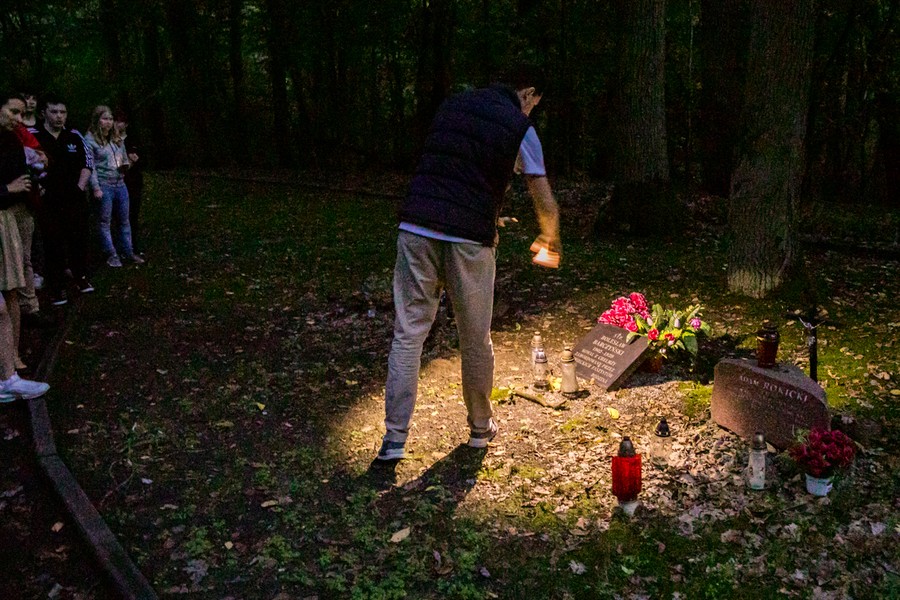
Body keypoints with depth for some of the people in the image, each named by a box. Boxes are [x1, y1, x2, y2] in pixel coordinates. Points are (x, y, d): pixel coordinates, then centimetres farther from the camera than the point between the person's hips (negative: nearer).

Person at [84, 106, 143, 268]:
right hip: (104, 185, -6)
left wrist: (126, 165, -2)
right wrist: (96, 188, -16)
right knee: (105, 221, 3)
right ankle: (111, 254, 10)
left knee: (124, 220, 12)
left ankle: (127, 252, 21)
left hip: (120, 184, 6)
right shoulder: (90, 139, -7)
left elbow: (125, 159, 23)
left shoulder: (117, 139, 13)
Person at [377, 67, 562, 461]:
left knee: (407, 335, 6)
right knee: (475, 340, 13)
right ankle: (480, 427, 31)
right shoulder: (520, 128, 4)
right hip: (469, 240, -3)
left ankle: (394, 439, 6)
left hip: (415, 230, 3)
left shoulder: (451, 106, 18)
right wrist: (551, 240, 27)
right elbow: (545, 204, 5)